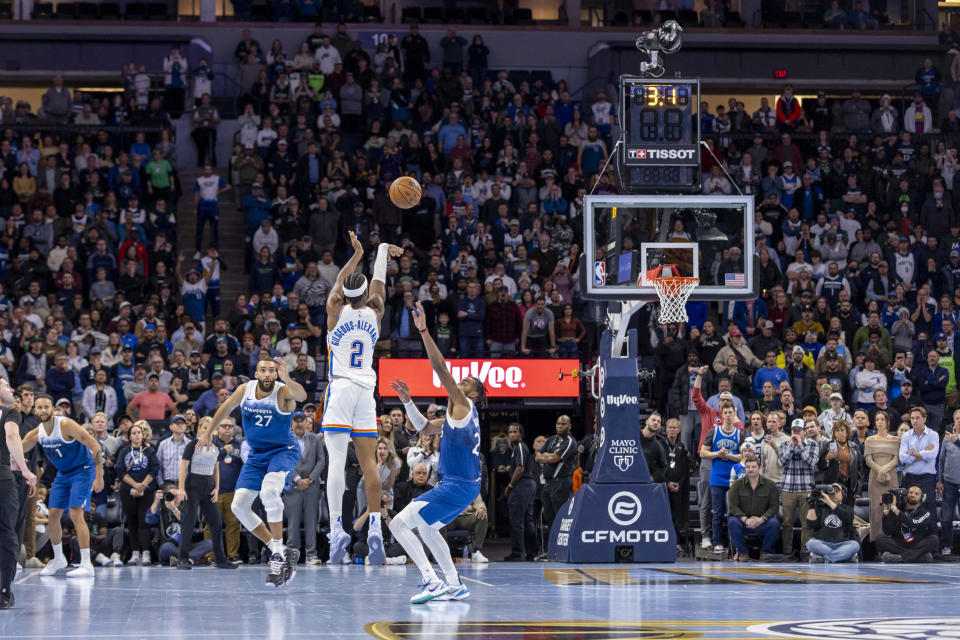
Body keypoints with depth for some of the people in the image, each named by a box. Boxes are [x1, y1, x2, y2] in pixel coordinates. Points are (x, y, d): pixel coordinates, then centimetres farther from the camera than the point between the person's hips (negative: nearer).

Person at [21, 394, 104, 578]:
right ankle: (58, 559, 24)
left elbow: (95, 446, -25)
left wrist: (99, 476, -27)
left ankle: (86, 565, -18)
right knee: (53, 515, 5)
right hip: (62, 474, 7)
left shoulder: (65, 425, -25)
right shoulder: (37, 433, -4)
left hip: (82, 471, -7)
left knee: (76, 514, -18)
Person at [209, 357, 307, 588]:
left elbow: (301, 396, -44)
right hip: (257, 454, 6)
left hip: (283, 451, -6)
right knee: (238, 506, -1)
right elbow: (226, 409, 13)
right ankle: (279, 551, 7)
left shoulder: (283, 392, -20)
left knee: (269, 491, -33)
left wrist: (287, 379, -63)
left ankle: (279, 555, -25)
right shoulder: (245, 390, -5)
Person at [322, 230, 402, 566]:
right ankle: (375, 529, -8)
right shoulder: (374, 312, 4)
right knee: (368, 463, 0)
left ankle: (336, 529, -20)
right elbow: (379, 282, 21)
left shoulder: (336, 310, -2)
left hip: (340, 388, -2)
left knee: (336, 460, -10)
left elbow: (340, 281, 14)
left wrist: (357, 254, 28)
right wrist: (383, 250, 36)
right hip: (366, 390, 3)